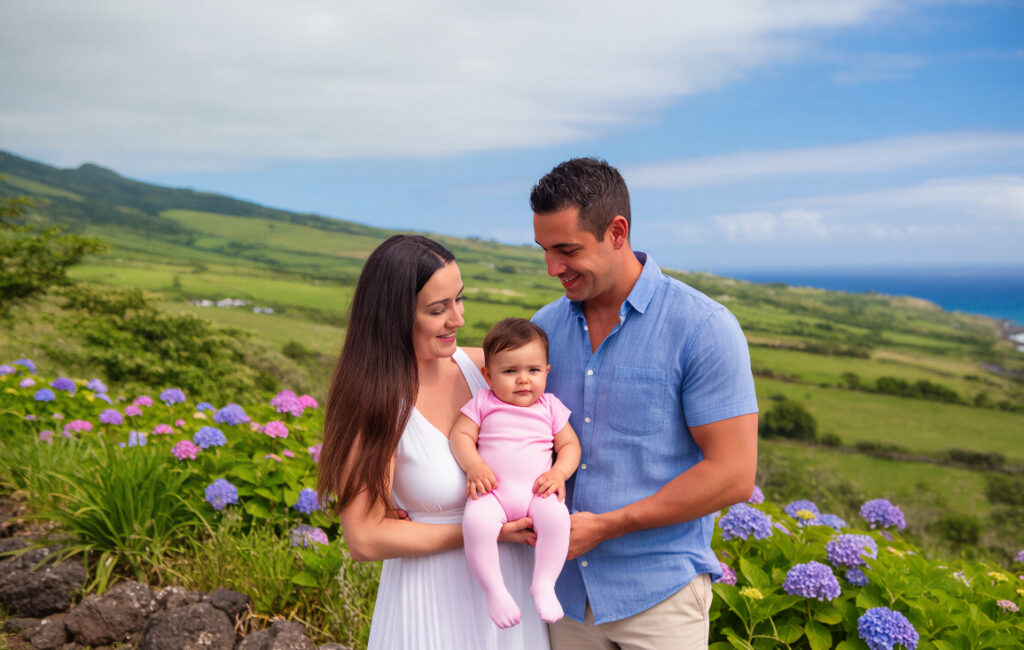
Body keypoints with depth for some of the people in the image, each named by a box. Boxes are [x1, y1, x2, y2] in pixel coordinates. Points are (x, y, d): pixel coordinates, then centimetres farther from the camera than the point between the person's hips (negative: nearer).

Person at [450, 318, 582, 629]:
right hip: (491, 490, -1)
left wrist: (559, 473, -6)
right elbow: (460, 435, 2)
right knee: (476, 521, -33)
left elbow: (570, 444, 14)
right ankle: (494, 590, -15)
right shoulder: (483, 403, 8)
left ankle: (544, 585, -14)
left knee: (556, 516, -31)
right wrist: (473, 466, -15)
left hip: (536, 491, 1)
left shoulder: (550, 406, 13)